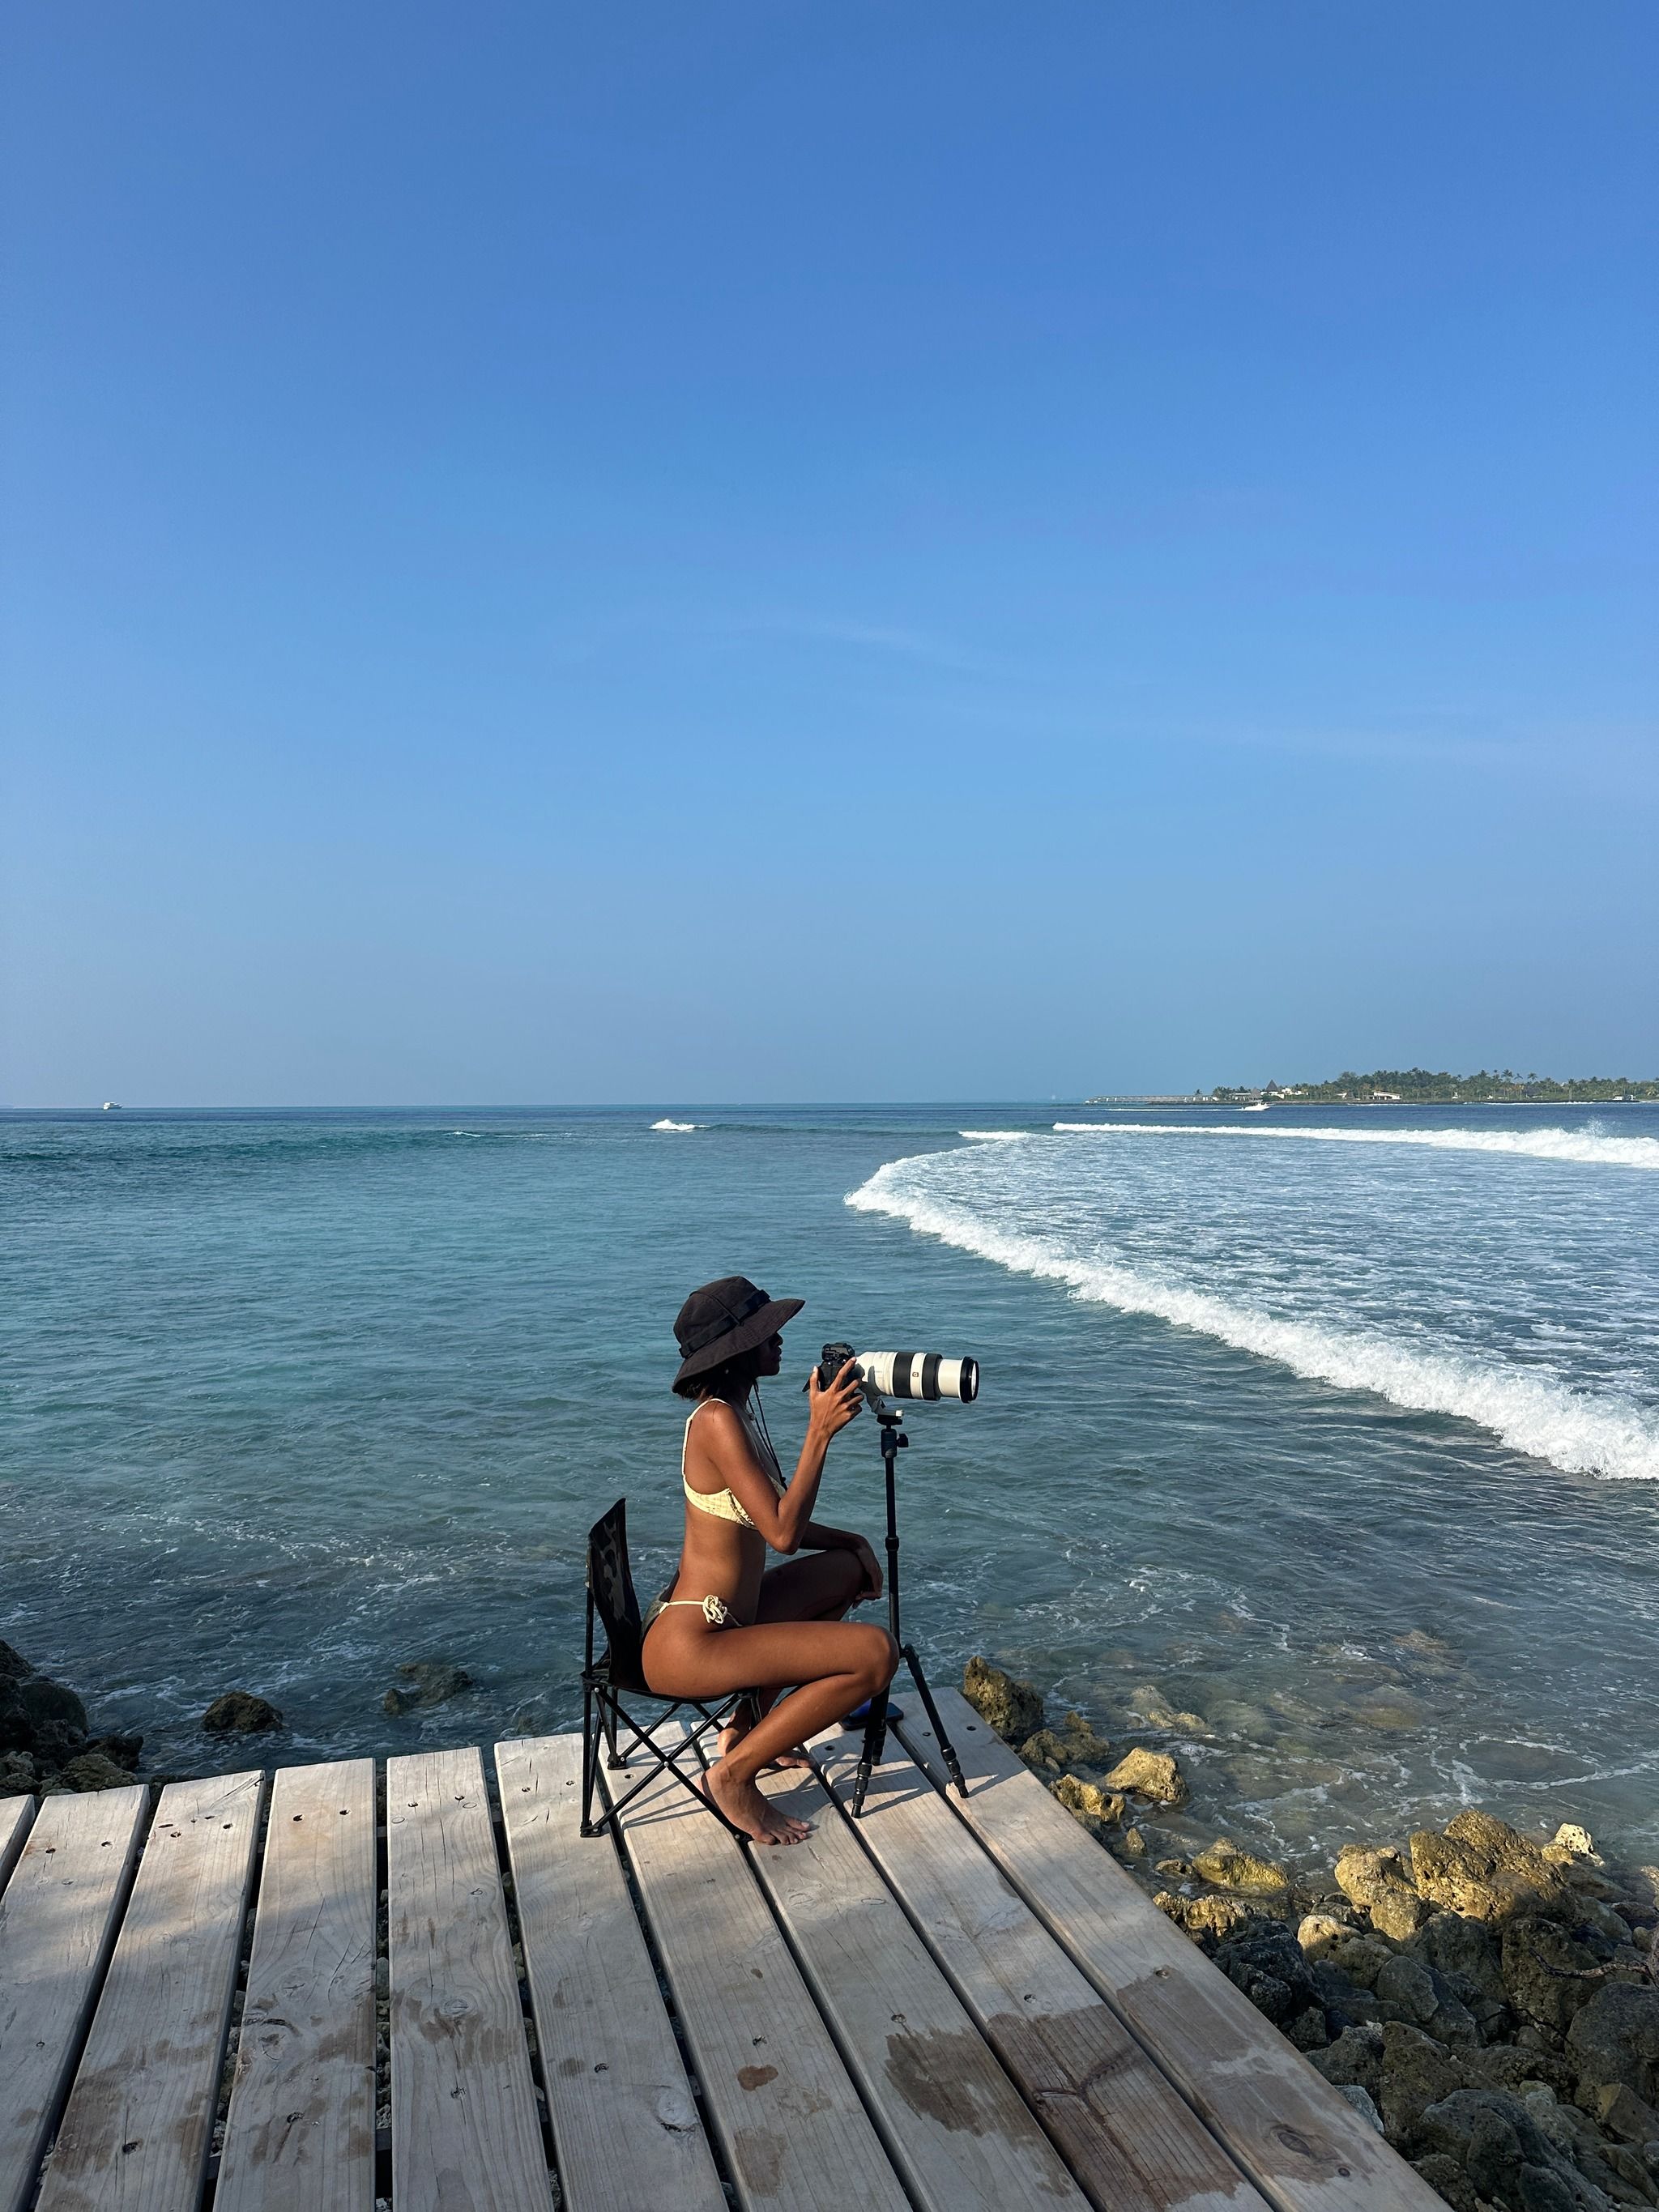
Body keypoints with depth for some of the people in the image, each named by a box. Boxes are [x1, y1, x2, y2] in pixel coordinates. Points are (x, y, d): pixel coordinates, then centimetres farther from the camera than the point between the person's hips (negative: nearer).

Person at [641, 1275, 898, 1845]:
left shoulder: (740, 1409, 8)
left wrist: (848, 1539, 8)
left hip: (723, 1620, 10)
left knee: (850, 1569, 25)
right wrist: (820, 1431, -23)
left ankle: (749, 1723, 24)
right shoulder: (717, 1418, -21)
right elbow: (782, 1535, -25)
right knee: (877, 1652, -18)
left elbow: (771, 1521, 18)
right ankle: (734, 1773, -3)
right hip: (686, 1648, -10)